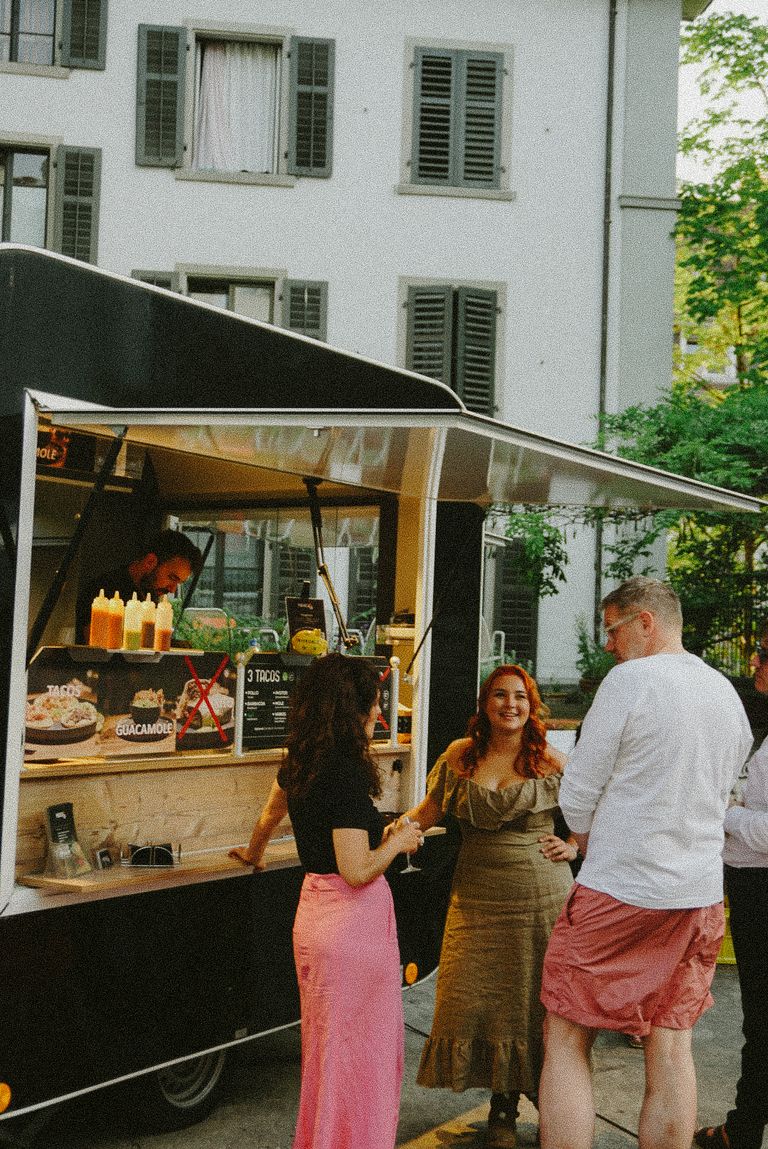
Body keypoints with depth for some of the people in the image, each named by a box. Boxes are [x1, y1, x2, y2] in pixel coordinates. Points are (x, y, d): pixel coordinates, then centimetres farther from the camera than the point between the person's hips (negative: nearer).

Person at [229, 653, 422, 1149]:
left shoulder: (300, 764, 5)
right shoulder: (347, 773, -21)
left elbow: (269, 817, 26)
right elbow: (357, 871, -24)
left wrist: (253, 855, 45)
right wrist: (398, 840, -6)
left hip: (315, 912, 9)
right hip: (355, 922, -9)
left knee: (327, 1049, 21)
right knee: (360, 1056, 4)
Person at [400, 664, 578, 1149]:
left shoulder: (552, 763, -2)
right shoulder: (460, 756, 4)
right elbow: (429, 810, 14)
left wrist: (572, 848, -3)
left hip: (541, 899, -2)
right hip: (477, 901, 2)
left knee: (533, 1003, 3)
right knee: (476, 1002, 3)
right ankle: (503, 1107, 22)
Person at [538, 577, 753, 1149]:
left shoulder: (629, 680, -12)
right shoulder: (730, 696, 10)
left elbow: (578, 794, -10)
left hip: (618, 892, -7)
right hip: (700, 893, 7)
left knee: (567, 1042, 2)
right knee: (672, 1047, 13)